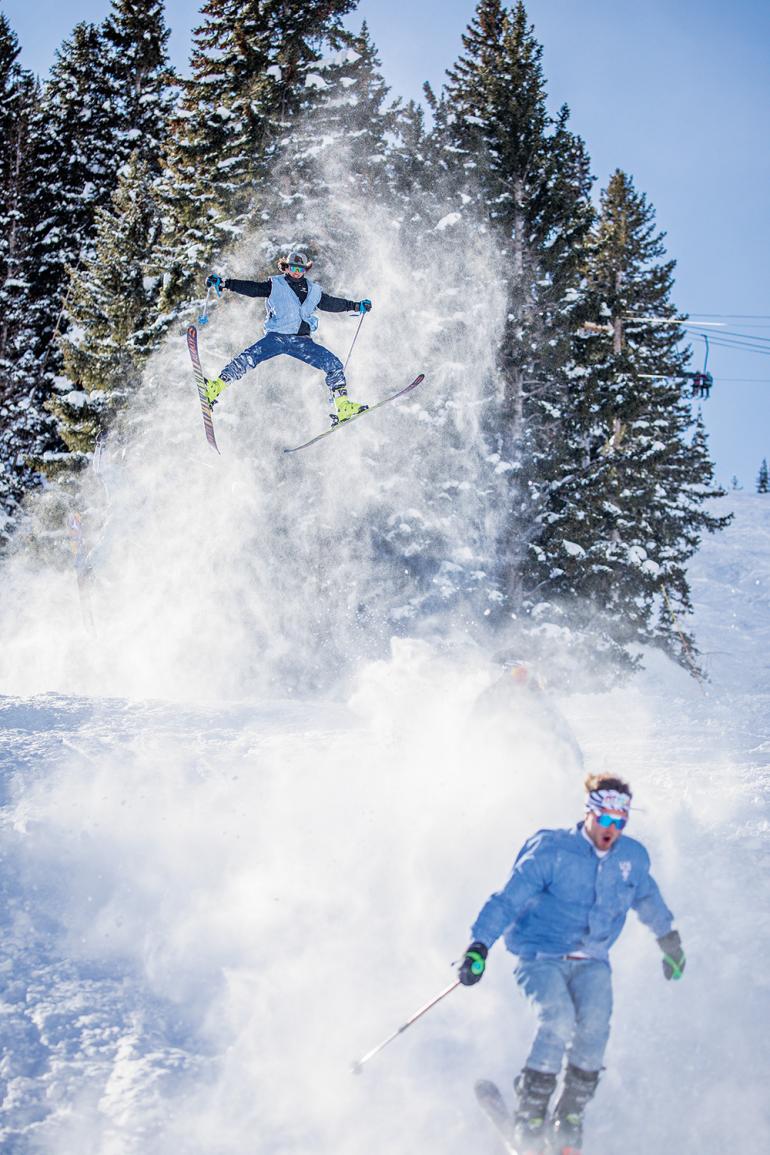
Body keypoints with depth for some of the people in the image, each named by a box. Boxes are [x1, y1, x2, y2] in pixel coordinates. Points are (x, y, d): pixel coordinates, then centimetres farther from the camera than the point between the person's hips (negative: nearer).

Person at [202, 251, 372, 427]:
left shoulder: (313, 290, 18)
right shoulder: (275, 285, 7)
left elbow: (331, 303, 30)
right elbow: (251, 288, 0)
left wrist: (357, 307, 31)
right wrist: (223, 283, -12)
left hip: (302, 340, 3)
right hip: (276, 337, -3)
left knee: (334, 365, -7)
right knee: (248, 357, -27)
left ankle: (342, 407, -1)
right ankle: (215, 387, -32)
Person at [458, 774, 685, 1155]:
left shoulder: (633, 857, 2)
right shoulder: (552, 851, -13)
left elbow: (648, 900, 24)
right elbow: (508, 900, -15)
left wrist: (670, 940, 36)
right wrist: (479, 945, -25)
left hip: (591, 961, 4)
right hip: (542, 955, -4)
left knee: (594, 1026, -24)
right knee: (558, 1020, -30)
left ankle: (568, 1122, -10)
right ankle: (528, 1117, -17)